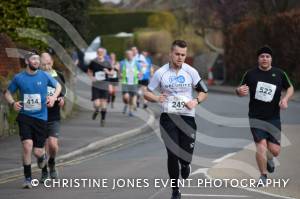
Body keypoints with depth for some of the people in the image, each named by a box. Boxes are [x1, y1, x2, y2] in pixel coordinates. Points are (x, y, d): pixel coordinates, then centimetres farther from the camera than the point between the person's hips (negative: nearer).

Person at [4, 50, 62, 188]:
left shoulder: (44, 76, 0)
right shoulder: (18, 78, -1)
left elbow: (58, 86, 16)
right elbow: (8, 93, 11)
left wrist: (54, 97, -3)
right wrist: (12, 103, -10)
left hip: (41, 117, 1)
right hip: (24, 116, 0)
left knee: (37, 151, -2)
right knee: (27, 145, -18)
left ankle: (42, 156, 39)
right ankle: (27, 178, -4)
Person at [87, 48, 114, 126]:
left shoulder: (107, 63, 2)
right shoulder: (93, 62, -1)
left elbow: (112, 72, 11)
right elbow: (89, 71, 12)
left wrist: (108, 72, -11)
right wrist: (92, 77, -7)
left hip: (104, 86, 1)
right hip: (96, 86, -1)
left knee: (103, 104, 4)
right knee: (97, 104, -12)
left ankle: (103, 119, 22)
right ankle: (96, 110, 24)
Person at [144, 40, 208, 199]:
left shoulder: (191, 72, 0)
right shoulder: (160, 73, -2)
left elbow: (203, 92, 9)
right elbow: (147, 93, 5)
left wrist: (196, 101, -12)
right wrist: (157, 99, -17)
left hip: (187, 117, 1)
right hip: (168, 117, -1)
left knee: (186, 156, -2)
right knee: (173, 155, -7)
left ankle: (185, 165, 39)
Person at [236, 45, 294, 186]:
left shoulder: (279, 74, 2)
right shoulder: (250, 74, 0)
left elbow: (290, 88, 14)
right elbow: (242, 91, 10)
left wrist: (285, 99, -6)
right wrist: (239, 91, -15)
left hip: (273, 117, 2)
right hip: (256, 117, -2)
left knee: (275, 150, -2)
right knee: (261, 146, -14)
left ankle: (269, 159, 38)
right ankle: (263, 175, 7)